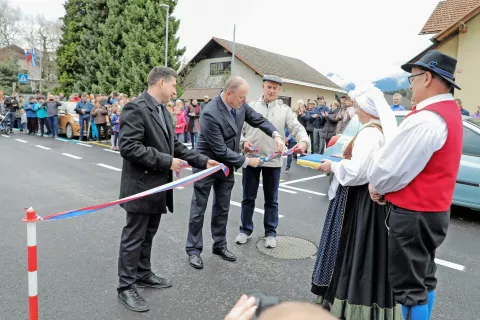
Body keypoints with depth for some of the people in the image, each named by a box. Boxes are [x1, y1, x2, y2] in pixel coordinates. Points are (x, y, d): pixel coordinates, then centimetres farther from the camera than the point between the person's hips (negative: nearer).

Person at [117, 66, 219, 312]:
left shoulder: (163, 111, 11)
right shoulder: (135, 108, -17)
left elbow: (174, 145, 14)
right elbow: (128, 147, -25)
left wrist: (202, 160, 7)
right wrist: (166, 161, -23)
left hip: (158, 186, 9)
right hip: (141, 186, -9)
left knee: (148, 235, 20)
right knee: (134, 237, 4)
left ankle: (143, 275, 37)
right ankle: (126, 287, 19)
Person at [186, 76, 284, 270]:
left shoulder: (240, 106, -7)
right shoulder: (210, 113, -29)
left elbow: (258, 120, 6)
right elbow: (220, 150, -27)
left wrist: (276, 135, -12)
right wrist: (246, 161, -19)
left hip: (227, 165, 7)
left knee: (222, 209, 15)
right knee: (198, 210, 6)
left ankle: (220, 246, 30)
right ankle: (193, 250, 20)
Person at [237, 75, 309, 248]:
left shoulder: (285, 110, 3)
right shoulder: (250, 106, 4)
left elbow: (297, 128, -6)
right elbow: (239, 128, 3)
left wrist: (303, 142, -27)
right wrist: (243, 142, -17)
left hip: (273, 161, 0)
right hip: (251, 158, 0)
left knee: (271, 200, 12)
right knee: (248, 197, 12)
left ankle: (270, 232, 26)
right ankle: (245, 229, 28)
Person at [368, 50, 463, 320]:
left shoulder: (426, 119, -24)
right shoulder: (450, 112, 10)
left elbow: (396, 166, -21)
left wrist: (377, 186, -1)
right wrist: (384, 188, 6)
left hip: (413, 213, -10)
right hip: (434, 208, 10)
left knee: (409, 285, 3)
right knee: (424, 277, 22)